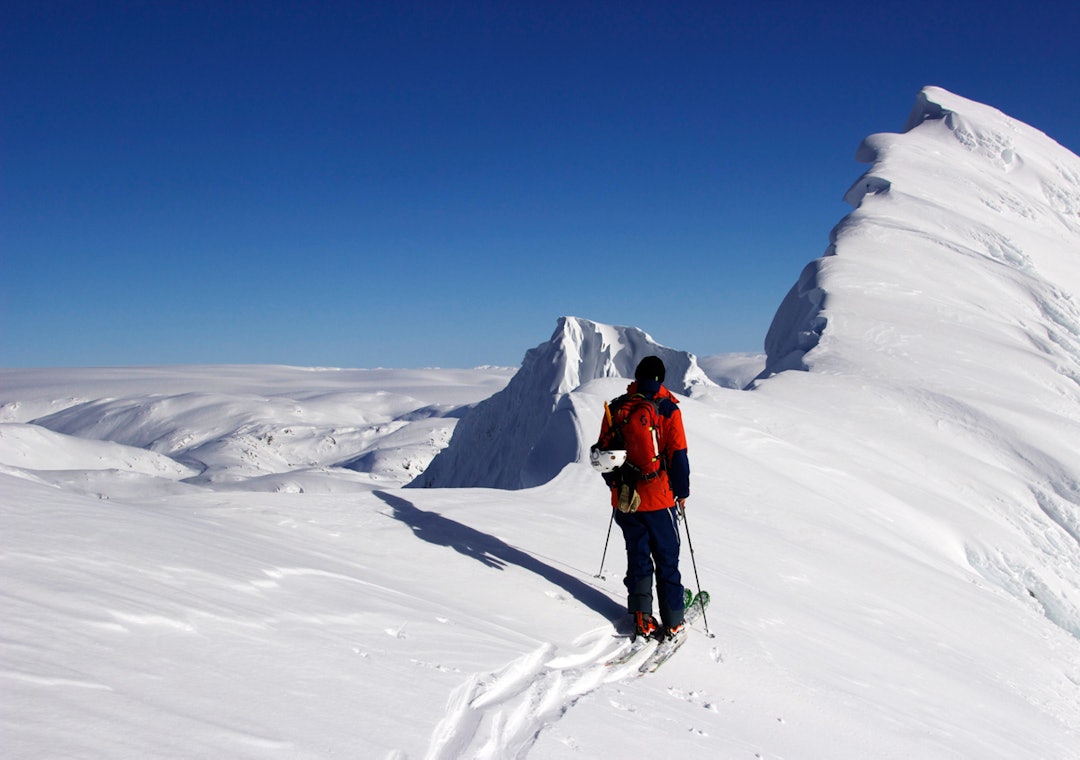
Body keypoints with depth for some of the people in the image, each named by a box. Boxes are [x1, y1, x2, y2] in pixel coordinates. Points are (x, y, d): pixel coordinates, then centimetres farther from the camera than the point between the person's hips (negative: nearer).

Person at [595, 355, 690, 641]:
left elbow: (603, 450, 6)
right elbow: (678, 455, -8)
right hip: (659, 499, -3)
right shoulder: (668, 408, -7)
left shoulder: (616, 407, 2)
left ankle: (641, 617, 6)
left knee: (638, 557, 13)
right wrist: (682, 493, 4)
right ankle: (672, 622, 14)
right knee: (666, 560, 9)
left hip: (625, 499, 3)